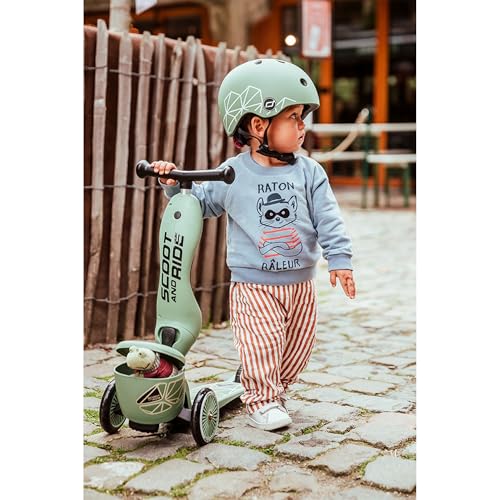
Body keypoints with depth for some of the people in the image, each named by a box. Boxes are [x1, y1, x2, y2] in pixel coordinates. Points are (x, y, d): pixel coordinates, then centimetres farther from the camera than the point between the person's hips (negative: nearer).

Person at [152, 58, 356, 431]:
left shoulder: (309, 172, -1)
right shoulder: (232, 175, -5)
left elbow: (328, 218, -2)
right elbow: (199, 202, 9)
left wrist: (339, 259, -9)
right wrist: (174, 183, -5)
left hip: (300, 282, 3)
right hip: (253, 284, -3)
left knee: (299, 343, 13)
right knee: (261, 344, -6)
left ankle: (277, 390, 34)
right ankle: (261, 402, 11)